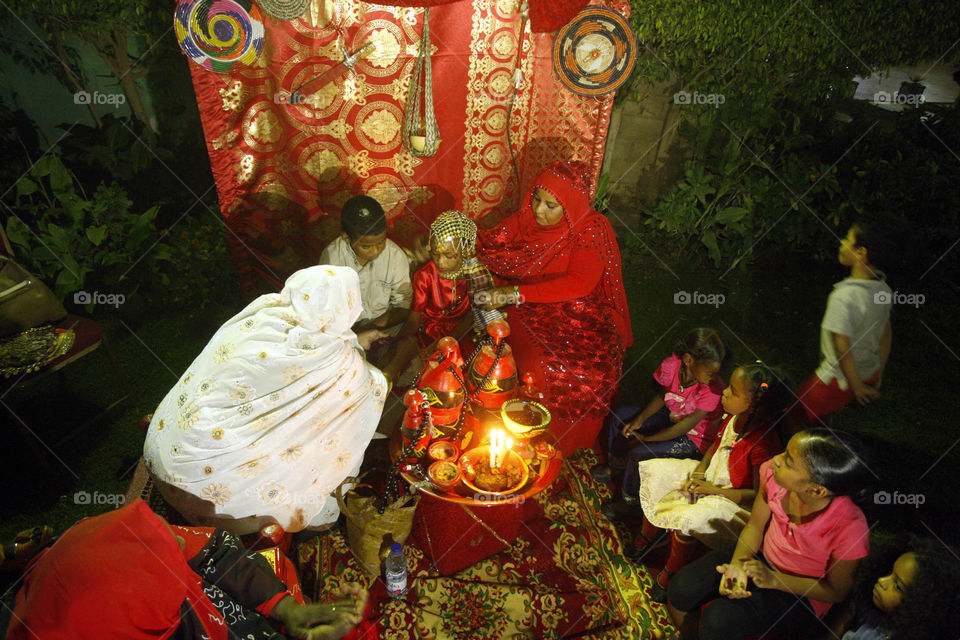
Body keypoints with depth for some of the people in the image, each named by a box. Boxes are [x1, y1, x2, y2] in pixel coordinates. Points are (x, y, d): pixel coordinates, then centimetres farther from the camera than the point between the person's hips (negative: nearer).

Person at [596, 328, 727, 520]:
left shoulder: (713, 389, -33)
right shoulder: (671, 366, -20)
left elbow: (686, 426, -26)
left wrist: (646, 439, -19)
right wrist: (639, 420, -11)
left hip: (694, 439, -6)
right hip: (671, 418, 6)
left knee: (638, 453, -22)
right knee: (621, 415, 3)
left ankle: (629, 499, 7)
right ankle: (615, 464, 27)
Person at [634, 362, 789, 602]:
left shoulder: (763, 443, -32)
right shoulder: (733, 417, -10)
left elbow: (759, 494, -24)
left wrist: (713, 490, -23)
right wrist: (698, 473, -6)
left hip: (734, 501, -9)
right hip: (710, 476, 9)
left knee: (686, 520, -30)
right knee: (655, 471, 4)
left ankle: (669, 576, -2)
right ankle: (648, 538, 22)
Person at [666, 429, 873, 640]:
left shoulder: (850, 528, -32)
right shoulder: (773, 473, -21)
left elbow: (838, 591, -14)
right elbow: (755, 525, -3)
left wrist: (772, 580, -23)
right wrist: (738, 565, -20)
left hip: (802, 591, -4)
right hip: (760, 557, 4)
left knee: (718, 619, -25)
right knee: (680, 590, -12)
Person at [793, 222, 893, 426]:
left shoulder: (843, 297, -32)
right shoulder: (883, 289, -5)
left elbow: (843, 348, -29)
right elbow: (886, 335, 7)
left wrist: (857, 386, -15)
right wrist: (878, 374, 20)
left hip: (841, 378, -8)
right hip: (869, 373, 8)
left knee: (800, 414, 12)